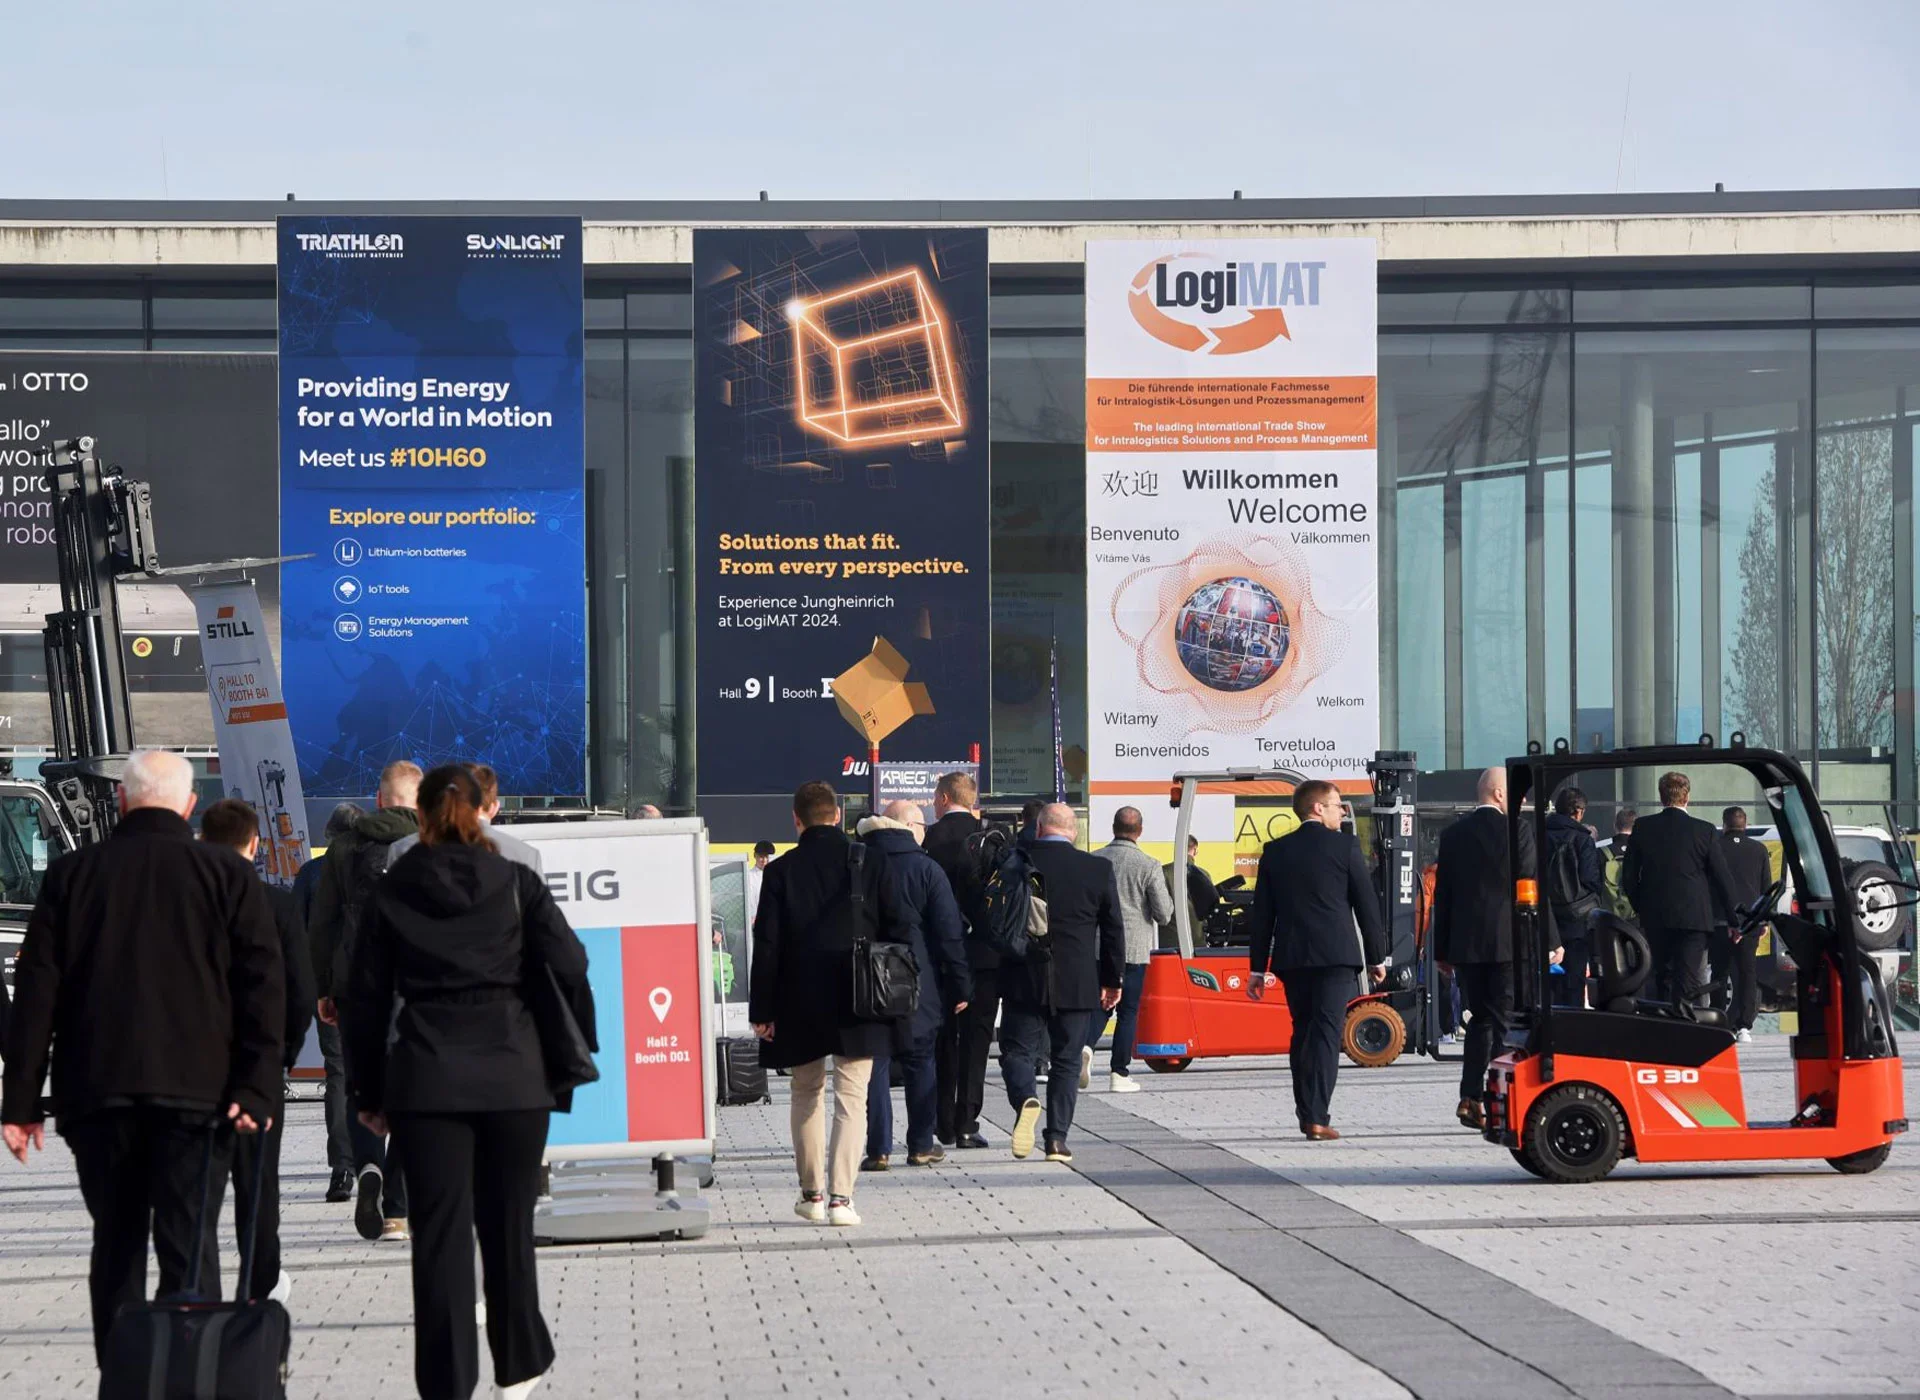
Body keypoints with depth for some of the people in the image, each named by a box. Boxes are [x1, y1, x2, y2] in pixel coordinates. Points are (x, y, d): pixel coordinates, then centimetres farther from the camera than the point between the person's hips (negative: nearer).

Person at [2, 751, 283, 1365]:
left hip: (97, 1090, 2)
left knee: (116, 1245, 12)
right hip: (196, 1089, -2)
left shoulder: (72, 873, 5)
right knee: (188, 1245, -1)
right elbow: (263, 987, -5)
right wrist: (256, 1088, -8)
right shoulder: (229, 875, 3)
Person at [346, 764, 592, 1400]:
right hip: (514, 1075, 0)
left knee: (439, 1234, 0)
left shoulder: (390, 894, 4)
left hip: (425, 1079, 0)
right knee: (508, 1226, 12)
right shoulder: (517, 884, 2)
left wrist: (370, 1092, 11)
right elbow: (568, 970, -4)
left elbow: (365, 1000, 5)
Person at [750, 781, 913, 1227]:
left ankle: (811, 1193, 21)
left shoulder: (780, 872, -4)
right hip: (857, 1005, -1)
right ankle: (841, 1195, -11)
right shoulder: (870, 866, -2)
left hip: (800, 1005, 1)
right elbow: (897, 933, -1)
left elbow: (767, 945, -4)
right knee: (852, 1097, 0)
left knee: (807, 1092, 17)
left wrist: (762, 1010, 0)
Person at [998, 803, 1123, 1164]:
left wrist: (998, 970, 14)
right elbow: (1113, 930, 2)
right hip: (1077, 984, 1)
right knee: (1066, 1060, 9)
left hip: (1024, 982, -1)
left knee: (1017, 1050, 6)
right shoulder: (1099, 870, -2)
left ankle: (1025, 1100, -22)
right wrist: (1113, 980, 13)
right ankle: (1056, 1138, 5)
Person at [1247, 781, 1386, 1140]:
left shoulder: (1275, 851, 8)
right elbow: (1366, 904, 0)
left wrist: (1257, 968, 12)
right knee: (1327, 1032, -6)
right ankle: (1317, 1118, -14)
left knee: (1302, 1032, 14)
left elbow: (1262, 913, 8)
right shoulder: (1345, 845, -2)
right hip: (1336, 955, -4)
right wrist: (1376, 958, 8)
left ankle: (1306, 1114, 16)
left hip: (1291, 958, 4)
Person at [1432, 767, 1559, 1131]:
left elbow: (1442, 895, 10)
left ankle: (1470, 1097, 5)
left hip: (1466, 945, 5)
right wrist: (1550, 940, -1)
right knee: (1506, 1020, 0)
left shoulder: (1453, 835, 8)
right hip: (1509, 942, -5)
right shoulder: (1519, 830, -7)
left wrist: (1442, 950, 15)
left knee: (1480, 1018, 14)